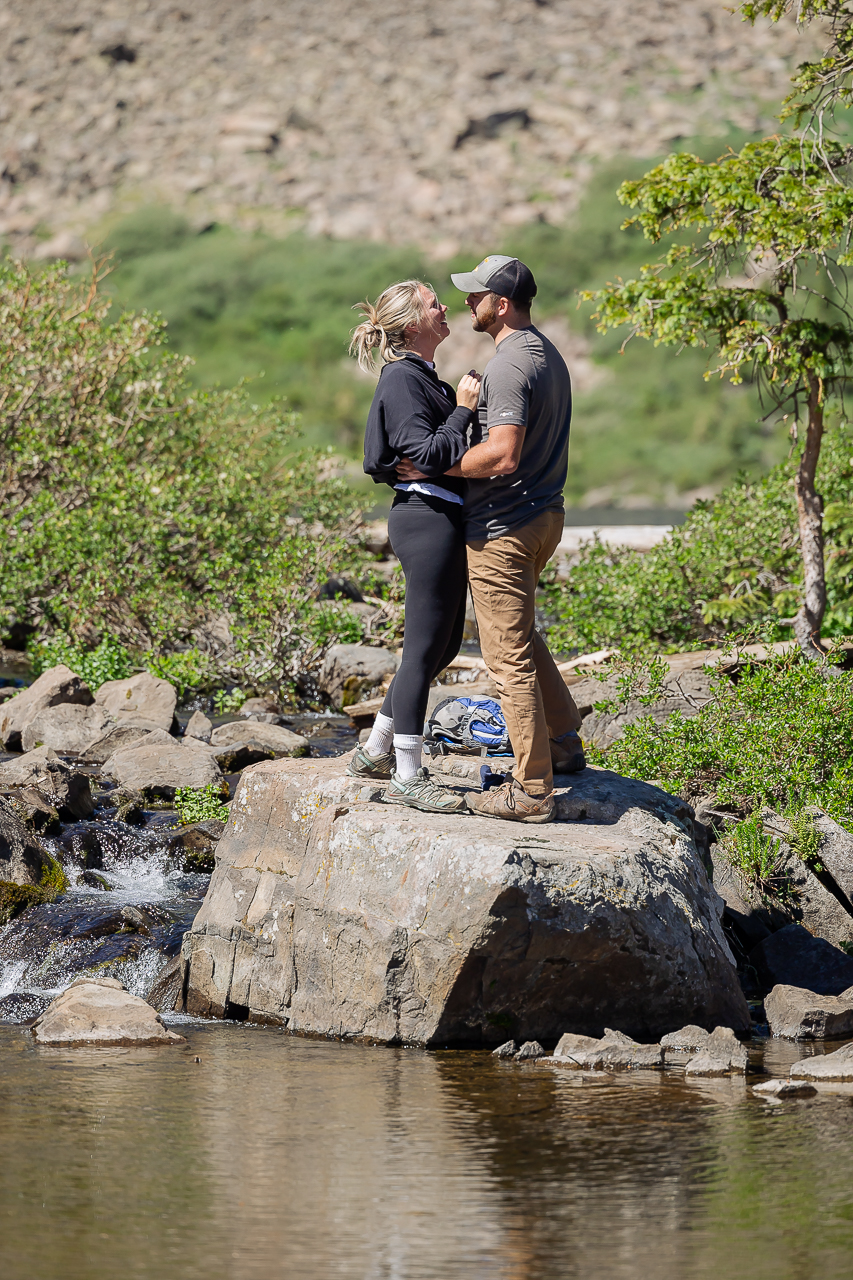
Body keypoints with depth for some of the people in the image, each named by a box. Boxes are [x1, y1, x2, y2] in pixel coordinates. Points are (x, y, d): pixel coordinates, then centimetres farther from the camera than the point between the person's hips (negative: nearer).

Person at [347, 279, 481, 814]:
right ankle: (407, 777, 1)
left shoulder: (425, 378, 17)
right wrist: (463, 411, -15)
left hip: (443, 521, 10)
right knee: (426, 649, -5)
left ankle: (376, 752, 26)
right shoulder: (403, 380, -14)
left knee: (443, 646, 16)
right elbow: (427, 455, -21)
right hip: (427, 520, -10)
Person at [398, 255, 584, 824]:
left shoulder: (510, 366, -21)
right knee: (523, 634, 27)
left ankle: (532, 791, -2)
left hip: (504, 530, -10)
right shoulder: (548, 354, 12)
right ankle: (564, 744, 33)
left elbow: (502, 455, -29)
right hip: (544, 515, 10)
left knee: (510, 655, -5)